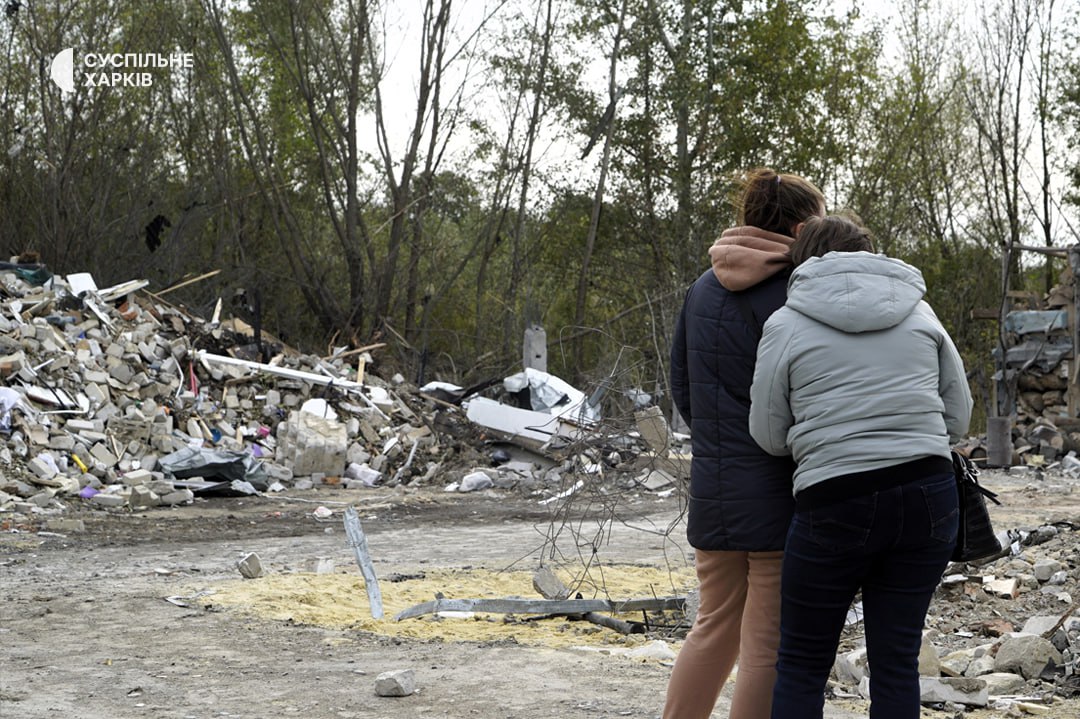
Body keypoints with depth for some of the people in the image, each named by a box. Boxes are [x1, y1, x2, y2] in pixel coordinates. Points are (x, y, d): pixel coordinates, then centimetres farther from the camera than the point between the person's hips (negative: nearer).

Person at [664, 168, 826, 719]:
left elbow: (681, 388, 15)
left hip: (712, 490, 7)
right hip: (778, 493, -7)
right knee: (770, 644, 2)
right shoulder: (790, 295, -14)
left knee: (715, 626, 21)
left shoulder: (703, 289, 10)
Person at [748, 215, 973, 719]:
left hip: (835, 505, -3)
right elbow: (958, 418, 12)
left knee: (802, 663, 8)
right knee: (896, 660, 10)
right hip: (929, 500, 3)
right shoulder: (919, 313, 11)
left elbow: (769, 436, 4)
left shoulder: (786, 324, 1)